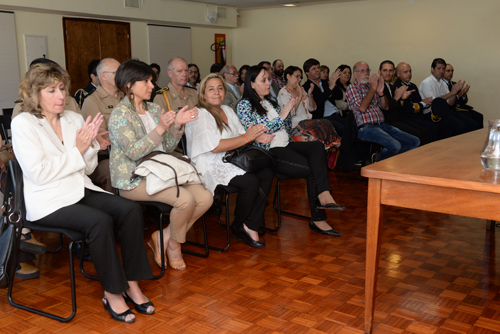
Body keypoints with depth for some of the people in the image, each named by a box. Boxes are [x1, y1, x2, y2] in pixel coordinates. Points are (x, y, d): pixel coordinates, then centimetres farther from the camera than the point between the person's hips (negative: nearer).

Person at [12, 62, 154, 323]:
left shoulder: (74, 119, 12)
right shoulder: (23, 124, -5)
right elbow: (39, 173, -15)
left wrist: (90, 144, -7)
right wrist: (77, 150, -12)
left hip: (81, 191, 6)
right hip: (49, 201, -6)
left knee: (131, 210, -18)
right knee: (100, 220, -31)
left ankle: (131, 282, -10)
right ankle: (112, 293, -15)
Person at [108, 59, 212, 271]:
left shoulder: (154, 109, 14)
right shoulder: (121, 114, -8)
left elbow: (167, 148, 13)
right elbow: (133, 152, -20)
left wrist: (177, 125, -3)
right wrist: (160, 128, -25)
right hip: (134, 180, -7)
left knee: (205, 197, -10)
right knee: (185, 199, -27)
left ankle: (164, 236, 3)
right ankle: (174, 244, 1)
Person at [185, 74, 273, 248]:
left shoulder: (227, 110, 17)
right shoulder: (200, 115, -9)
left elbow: (241, 135, 18)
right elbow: (215, 147, -18)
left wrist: (256, 136, -5)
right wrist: (246, 137, -16)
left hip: (231, 161, 8)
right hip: (210, 167, -8)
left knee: (266, 174, -16)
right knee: (250, 182, -28)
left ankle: (250, 226, -14)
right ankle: (238, 226, -2)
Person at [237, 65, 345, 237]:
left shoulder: (271, 102, 23)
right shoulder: (244, 105, 0)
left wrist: (288, 111, 4)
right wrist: (282, 114, -12)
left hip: (285, 145, 7)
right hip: (269, 151, -7)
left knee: (317, 146, -25)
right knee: (313, 169, -24)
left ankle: (323, 195, -34)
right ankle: (318, 219, -16)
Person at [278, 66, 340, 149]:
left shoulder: (301, 89, 20)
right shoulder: (283, 92, -4)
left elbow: (312, 108, 19)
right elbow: (290, 113, -17)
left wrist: (309, 95, 2)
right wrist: (299, 96, -15)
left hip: (308, 122, 7)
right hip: (296, 126, -7)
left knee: (326, 123, -23)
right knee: (324, 124, -27)